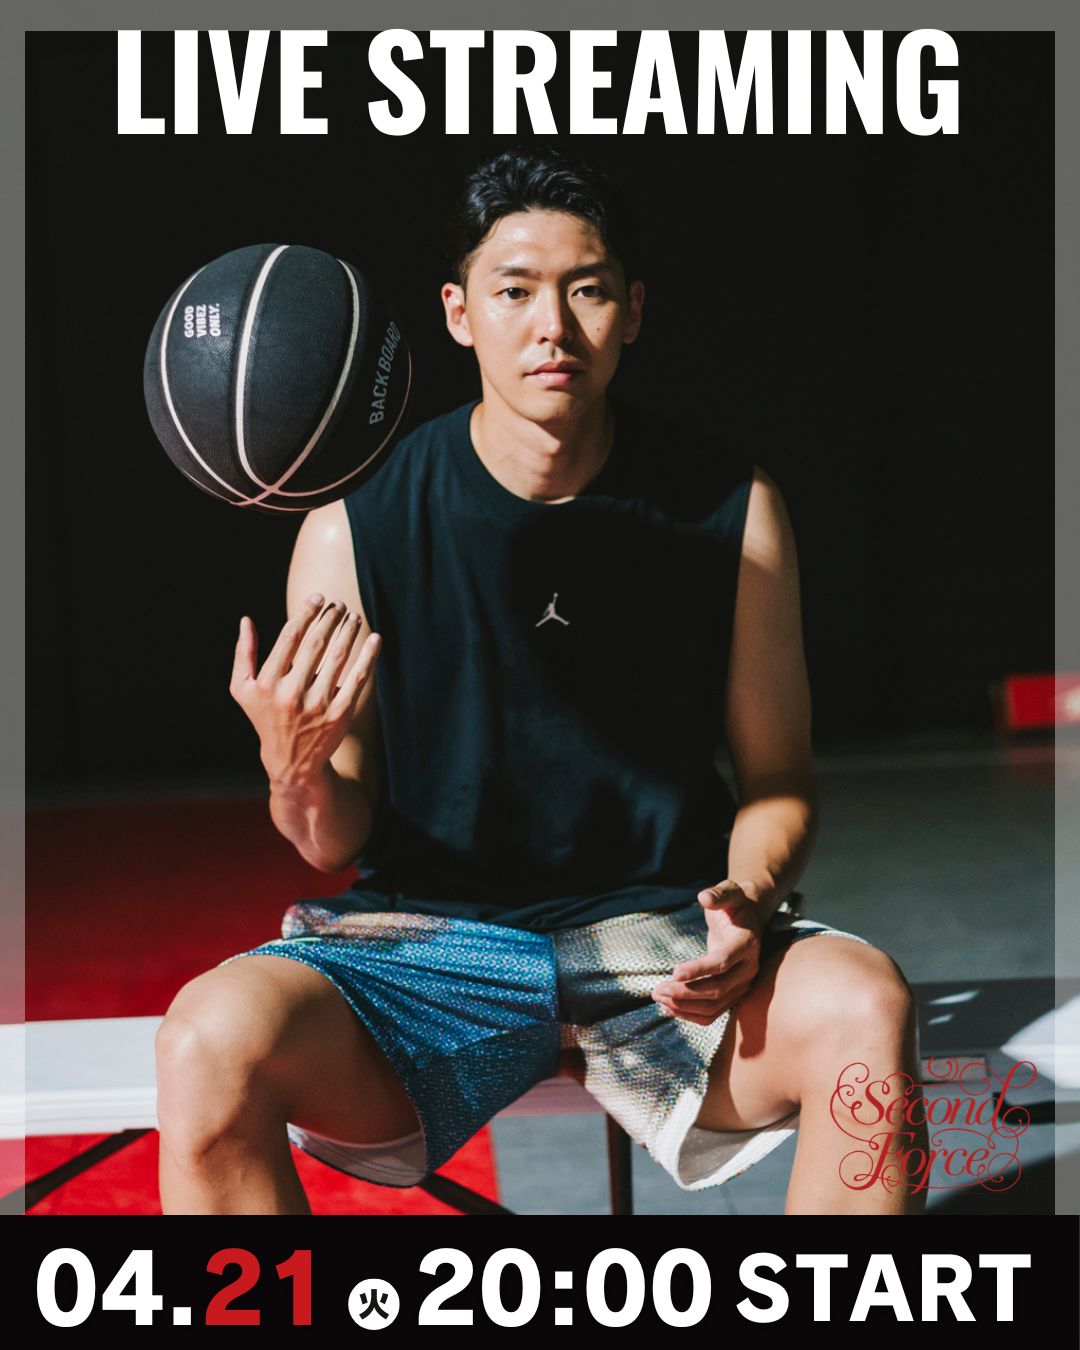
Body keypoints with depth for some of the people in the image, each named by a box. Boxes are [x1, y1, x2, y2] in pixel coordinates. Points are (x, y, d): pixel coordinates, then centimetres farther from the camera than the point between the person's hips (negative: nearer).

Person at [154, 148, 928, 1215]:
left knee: (864, 1007, -31)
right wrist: (298, 769, -23)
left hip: (664, 929, 1)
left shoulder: (731, 507, 1)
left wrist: (746, 904, -14)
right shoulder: (353, 526, -3)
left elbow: (776, 780, 8)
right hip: (425, 937, 0)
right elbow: (338, 844, 1)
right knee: (212, 1041, -30)